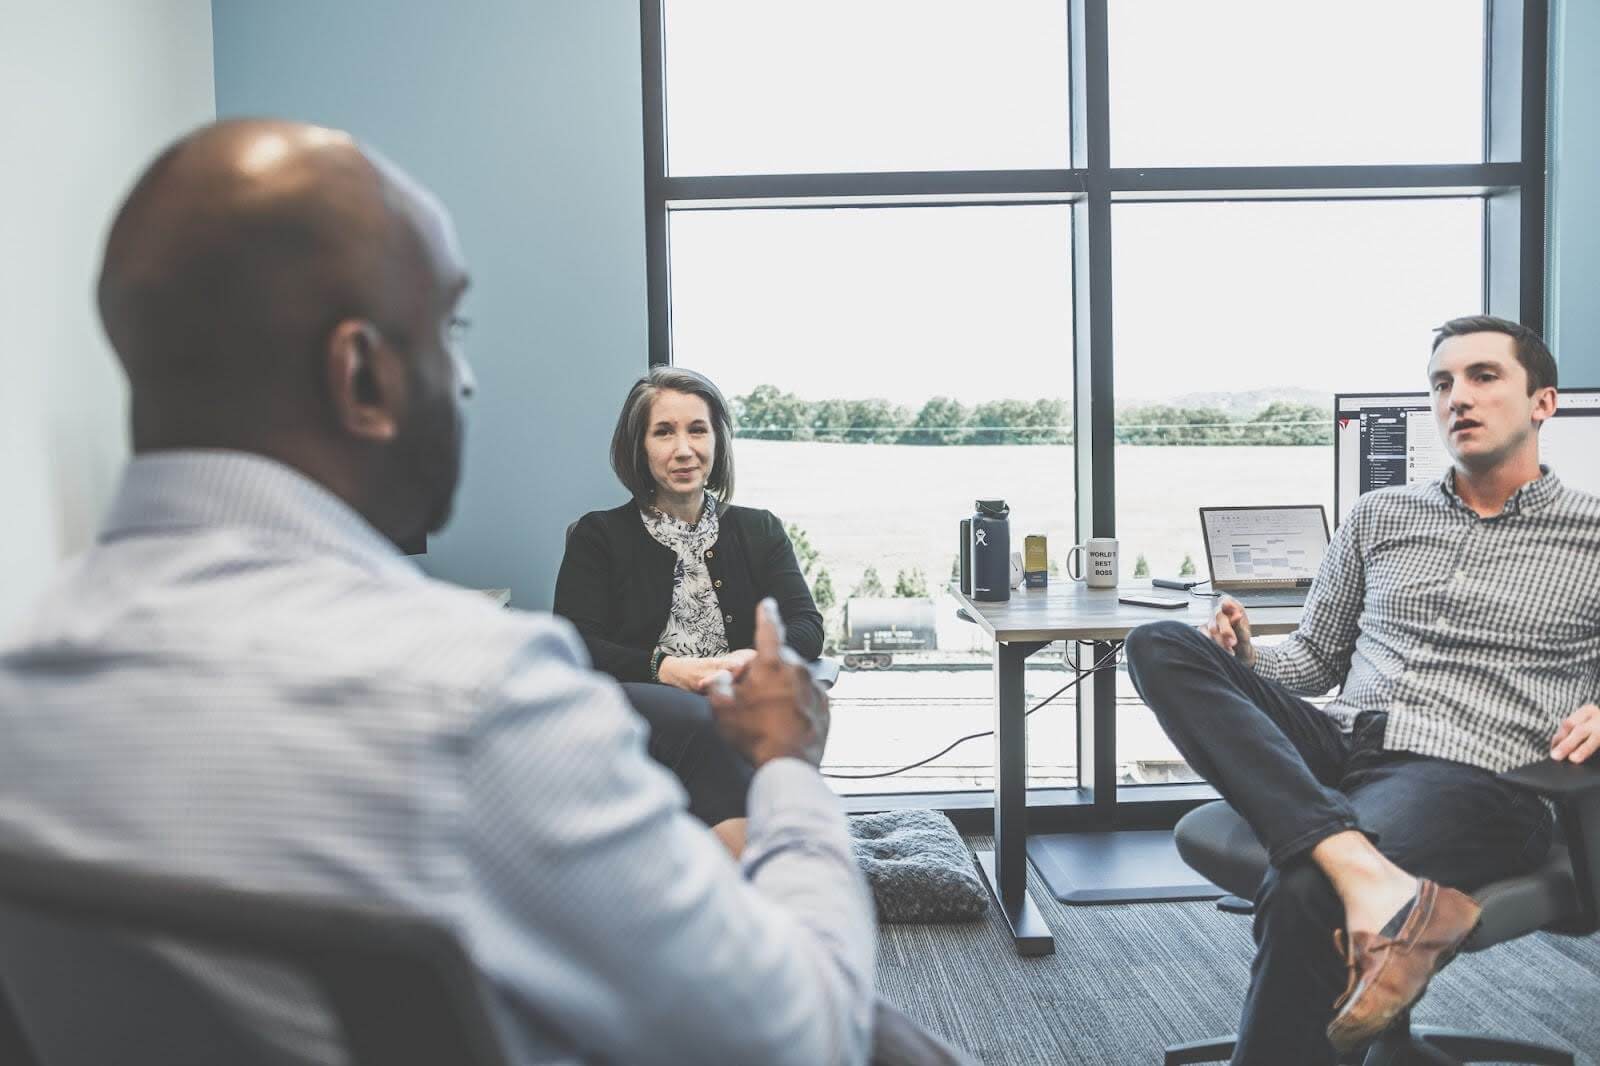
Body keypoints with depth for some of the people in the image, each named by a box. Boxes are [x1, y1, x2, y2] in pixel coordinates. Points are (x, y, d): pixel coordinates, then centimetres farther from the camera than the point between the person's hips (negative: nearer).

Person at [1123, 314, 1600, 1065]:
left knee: (1302, 894, -36)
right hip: (1342, 749, 5)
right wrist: (1248, 660, 0)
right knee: (1160, 646, -21)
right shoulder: (1378, 516, 19)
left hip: (1471, 778, -4)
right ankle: (1367, 874, -37)